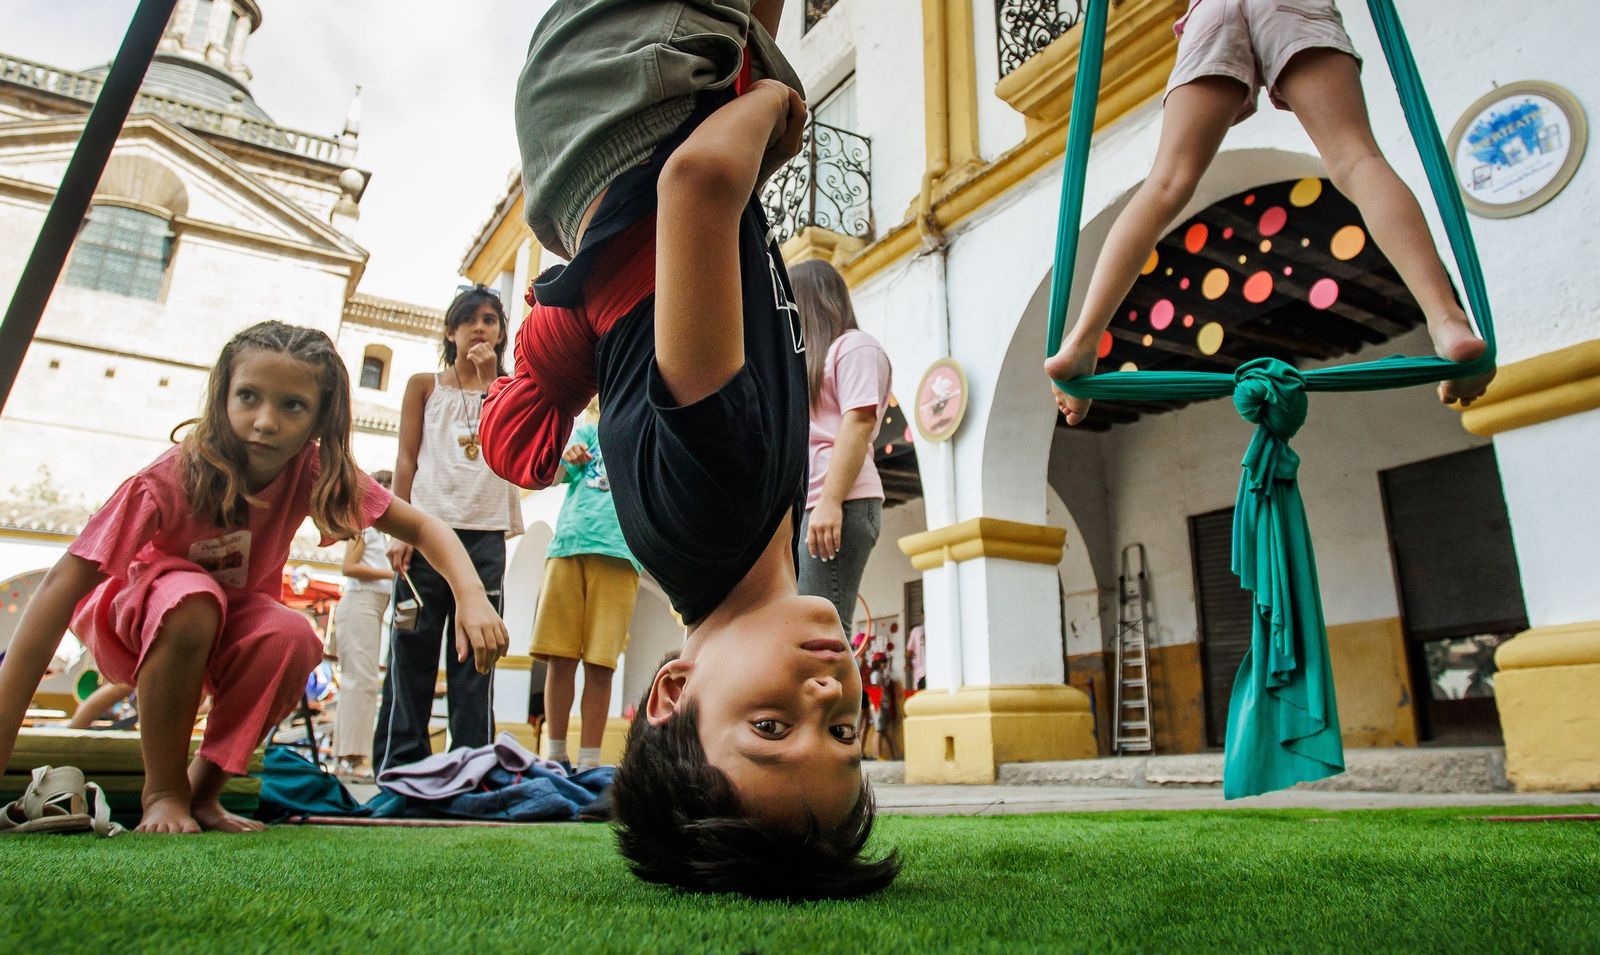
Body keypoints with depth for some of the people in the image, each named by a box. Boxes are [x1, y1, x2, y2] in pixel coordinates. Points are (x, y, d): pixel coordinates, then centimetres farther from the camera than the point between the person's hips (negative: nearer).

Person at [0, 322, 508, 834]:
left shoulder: (314, 471, -22)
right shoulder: (171, 479, -32)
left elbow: (420, 526, -20)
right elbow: (61, 588, -34)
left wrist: (473, 598, -39)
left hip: (229, 625, 3)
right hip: (131, 618, -2)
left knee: (290, 635, -30)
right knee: (193, 598, -36)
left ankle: (202, 790, -9)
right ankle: (162, 792, -17)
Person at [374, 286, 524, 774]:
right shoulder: (425, 386, 13)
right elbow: (406, 459, 7)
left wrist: (489, 378, -5)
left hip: (486, 536, 1)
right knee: (412, 649, -2)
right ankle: (397, 765, 4)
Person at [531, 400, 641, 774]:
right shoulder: (588, 433, 19)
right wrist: (564, 458, -14)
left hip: (619, 553, -1)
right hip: (569, 546, 1)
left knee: (600, 664, -4)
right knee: (560, 658, 0)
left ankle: (589, 762, 4)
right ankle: (555, 755, 11)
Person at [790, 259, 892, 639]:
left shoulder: (854, 345, 4)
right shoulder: (809, 359, 32)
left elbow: (858, 423, -11)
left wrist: (830, 502, -20)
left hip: (840, 506, -9)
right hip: (799, 509, 9)